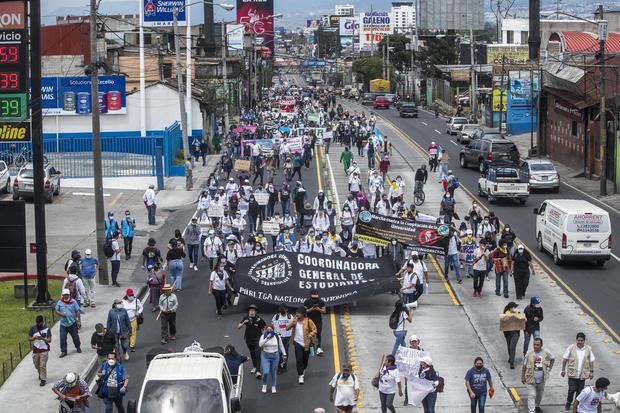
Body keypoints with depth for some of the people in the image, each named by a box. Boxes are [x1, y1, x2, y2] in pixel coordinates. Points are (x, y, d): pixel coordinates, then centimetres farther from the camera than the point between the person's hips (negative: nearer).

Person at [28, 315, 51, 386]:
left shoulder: (46, 329, -8)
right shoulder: (33, 328, 0)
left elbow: (49, 340, -9)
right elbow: (29, 338, 3)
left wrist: (42, 338, -26)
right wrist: (34, 338, -18)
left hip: (44, 349, -4)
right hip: (35, 350, 4)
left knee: (43, 365, -7)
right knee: (37, 365, 16)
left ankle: (43, 379, 2)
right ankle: (40, 374, 43)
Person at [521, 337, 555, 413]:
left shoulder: (546, 353, -7)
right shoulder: (529, 354, -12)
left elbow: (552, 358, 15)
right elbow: (524, 366, -5)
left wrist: (549, 368, 8)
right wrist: (523, 377, -4)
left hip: (542, 379, 3)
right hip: (531, 379, -3)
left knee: (540, 393, 22)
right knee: (531, 395, -9)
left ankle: (537, 406, 45)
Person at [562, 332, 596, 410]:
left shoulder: (588, 349, -2)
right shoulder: (571, 348, -8)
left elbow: (591, 361, 6)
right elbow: (565, 359, -1)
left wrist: (591, 371, 6)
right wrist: (563, 370, 1)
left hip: (583, 374, 2)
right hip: (572, 374, -2)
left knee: (580, 391, 9)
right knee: (572, 389, -5)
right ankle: (568, 402, 20)